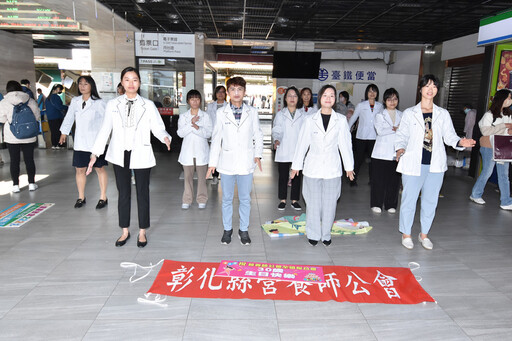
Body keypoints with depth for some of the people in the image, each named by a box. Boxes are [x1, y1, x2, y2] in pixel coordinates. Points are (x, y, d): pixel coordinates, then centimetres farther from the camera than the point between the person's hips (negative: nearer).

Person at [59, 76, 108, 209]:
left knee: (99, 169, 3)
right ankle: (81, 197, 23)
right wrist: (64, 132, 21)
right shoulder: (75, 101, 9)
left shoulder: (98, 103, -5)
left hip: (96, 142, -4)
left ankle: (103, 198, 13)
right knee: (79, 169, 8)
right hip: (80, 142, 5)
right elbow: (69, 117, 18)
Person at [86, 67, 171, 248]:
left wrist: (165, 137, -26)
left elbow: (158, 128, -4)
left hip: (141, 155, -1)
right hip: (120, 155, 2)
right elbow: (105, 130, 4)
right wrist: (95, 154, 0)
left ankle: (142, 232, 22)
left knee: (142, 193, 7)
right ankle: (125, 231, 27)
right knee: (123, 194, 11)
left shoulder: (148, 105, 0)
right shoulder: (112, 104, 4)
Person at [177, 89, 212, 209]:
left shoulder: (205, 116, 2)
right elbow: (180, 133, -7)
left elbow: (208, 133, -7)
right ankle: (187, 200, 17)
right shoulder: (183, 116, 6)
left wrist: (197, 127, -22)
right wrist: (191, 123, -17)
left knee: (202, 176, 5)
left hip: (201, 150, -1)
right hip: (188, 150, 1)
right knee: (188, 176, 6)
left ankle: (202, 199, 17)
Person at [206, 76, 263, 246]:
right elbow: (216, 139, 2)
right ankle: (227, 229, 28)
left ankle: (244, 230, 26)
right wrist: (212, 162, 1)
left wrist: (258, 154, -4)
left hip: (246, 162, 0)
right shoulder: (221, 112, 1)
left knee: (245, 199, 10)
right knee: (227, 199, 12)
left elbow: (258, 135, 8)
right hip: (227, 162, 0)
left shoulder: (252, 112, 3)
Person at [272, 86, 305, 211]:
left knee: (297, 176, 6)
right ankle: (282, 200, 18)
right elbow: (276, 130, 1)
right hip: (283, 151, -1)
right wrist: (276, 140, -18)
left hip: (298, 151, 1)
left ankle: (295, 200, 19)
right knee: (283, 176, 5)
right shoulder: (280, 114, 6)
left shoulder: (302, 115, 9)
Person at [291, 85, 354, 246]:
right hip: (313, 168, 0)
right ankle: (313, 234, 21)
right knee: (313, 203, 5)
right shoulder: (310, 119, 2)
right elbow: (302, 143, 4)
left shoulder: (341, 120, 3)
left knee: (330, 203, 7)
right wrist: (296, 165, 5)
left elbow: (345, 144, 5)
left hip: (332, 168, 1)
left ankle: (326, 234, 23)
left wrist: (349, 166, 6)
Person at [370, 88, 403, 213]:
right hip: (382, 152, -3)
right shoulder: (380, 115, 4)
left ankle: (391, 204, 17)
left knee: (394, 179, 4)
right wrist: (395, 129, -13)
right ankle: (376, 204, 13)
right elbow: (380, 131, -11)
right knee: (379, 178, 0)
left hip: (396, 152, 3)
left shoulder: (401, 115, 14)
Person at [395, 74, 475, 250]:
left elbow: (449, 136, 5)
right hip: (413, 163, -2)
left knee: (430, 200, 11)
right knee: (409, 199, 2)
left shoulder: (443, 114, 9)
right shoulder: (409, 113, 3)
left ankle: (424, 234, 28)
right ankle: (406, 234, 20)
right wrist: (400, 148, -16)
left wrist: (460, 142, -15)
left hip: (435, 165, 3)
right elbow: (401, 135, 3)